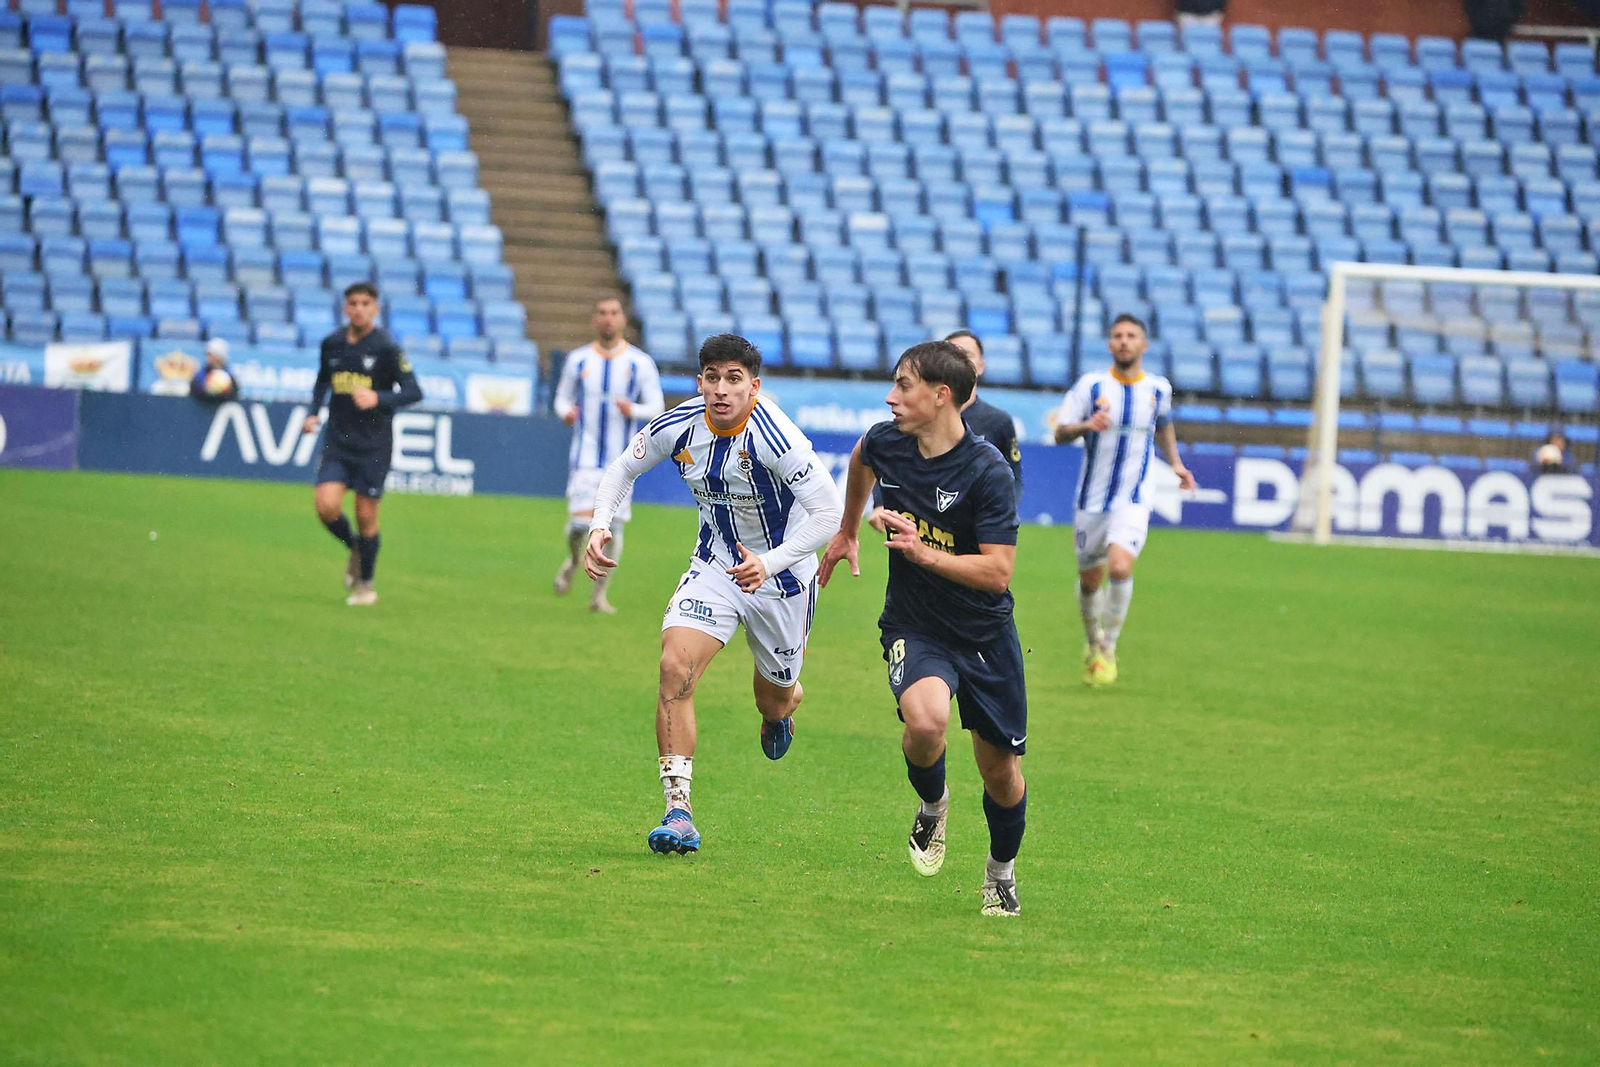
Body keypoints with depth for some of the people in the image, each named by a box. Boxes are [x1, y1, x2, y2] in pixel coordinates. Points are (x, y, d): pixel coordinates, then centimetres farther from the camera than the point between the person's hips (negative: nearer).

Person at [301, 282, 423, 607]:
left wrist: (378, 398, -28)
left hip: (373, 445, -3)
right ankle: (355, 549, 19)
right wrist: (313, 413, 7)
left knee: (366, 516, 1)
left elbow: (413, 391, -12)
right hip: (337, 442, 3)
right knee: (327, 507, -14)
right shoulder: (331, 343, 3)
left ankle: (366, 584, 22)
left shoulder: (386, 348, -11)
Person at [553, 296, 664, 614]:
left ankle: (599, 594, 14)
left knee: (613, 528, 0)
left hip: (621, 458, 0)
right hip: (585, 454, 0)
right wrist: (566, 411, -11)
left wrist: (633, 410, -21)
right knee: (580, 522, -13)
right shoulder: (577, 360, 3)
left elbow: (657, 408, 1)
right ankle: (573, 560, 22)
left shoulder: (640, 363, 0)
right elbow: (562, 397, 13)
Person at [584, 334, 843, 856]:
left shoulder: (776, 438, -29)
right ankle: (678, 811, -21)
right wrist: (600, 526, -12)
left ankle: (781, 708, 55)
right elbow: (624, 467, 5)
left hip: (781, 576, -2)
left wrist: (771, 563, -38)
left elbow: (828, 511, -26)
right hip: (714, 567, 3)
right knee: (675, 667, -21)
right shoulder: (678, 426, -14)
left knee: (774, 700, 13)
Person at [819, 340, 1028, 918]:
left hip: (985, 633, -2)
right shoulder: (885, 442, -6)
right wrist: (847, 531, 33)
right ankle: (933, 804, 4)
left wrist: (921, 551, -33)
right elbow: (861, 459, 22)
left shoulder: (988, 471, -21)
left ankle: (1001, 870, 37)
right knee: (925, 720, -30)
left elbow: (997, 572, -23)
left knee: (1001, 772, 7)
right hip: (913, 626, 2)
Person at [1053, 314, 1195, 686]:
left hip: (1133, 501, -1)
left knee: (1120, 568, -22)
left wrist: (1175, 462, 12)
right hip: (1092, 499, 1)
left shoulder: (1159, 389, 1)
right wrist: (1085, 426, -27)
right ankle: (1093, 643, 37)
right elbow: (1060, 434, -8)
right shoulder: (1091, 385, -5)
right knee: (1090, 580, 9)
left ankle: (1108, 649, -4)